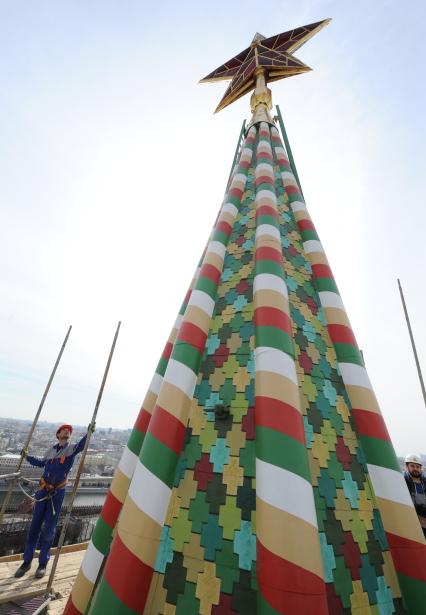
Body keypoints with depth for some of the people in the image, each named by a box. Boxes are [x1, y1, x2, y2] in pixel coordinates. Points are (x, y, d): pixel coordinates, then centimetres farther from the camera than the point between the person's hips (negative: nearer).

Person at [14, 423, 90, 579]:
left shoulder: (72, 449, -6)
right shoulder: (52, 449, 7)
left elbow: (82, 445, -29)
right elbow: (41, 463, 25)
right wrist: (27, 457, 22)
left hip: (58, 492, -3)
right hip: (43, 490, 3)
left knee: (49, 529, 7)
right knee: (35, 526, 11)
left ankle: (43, 563, 23)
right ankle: (27, 561, 27)